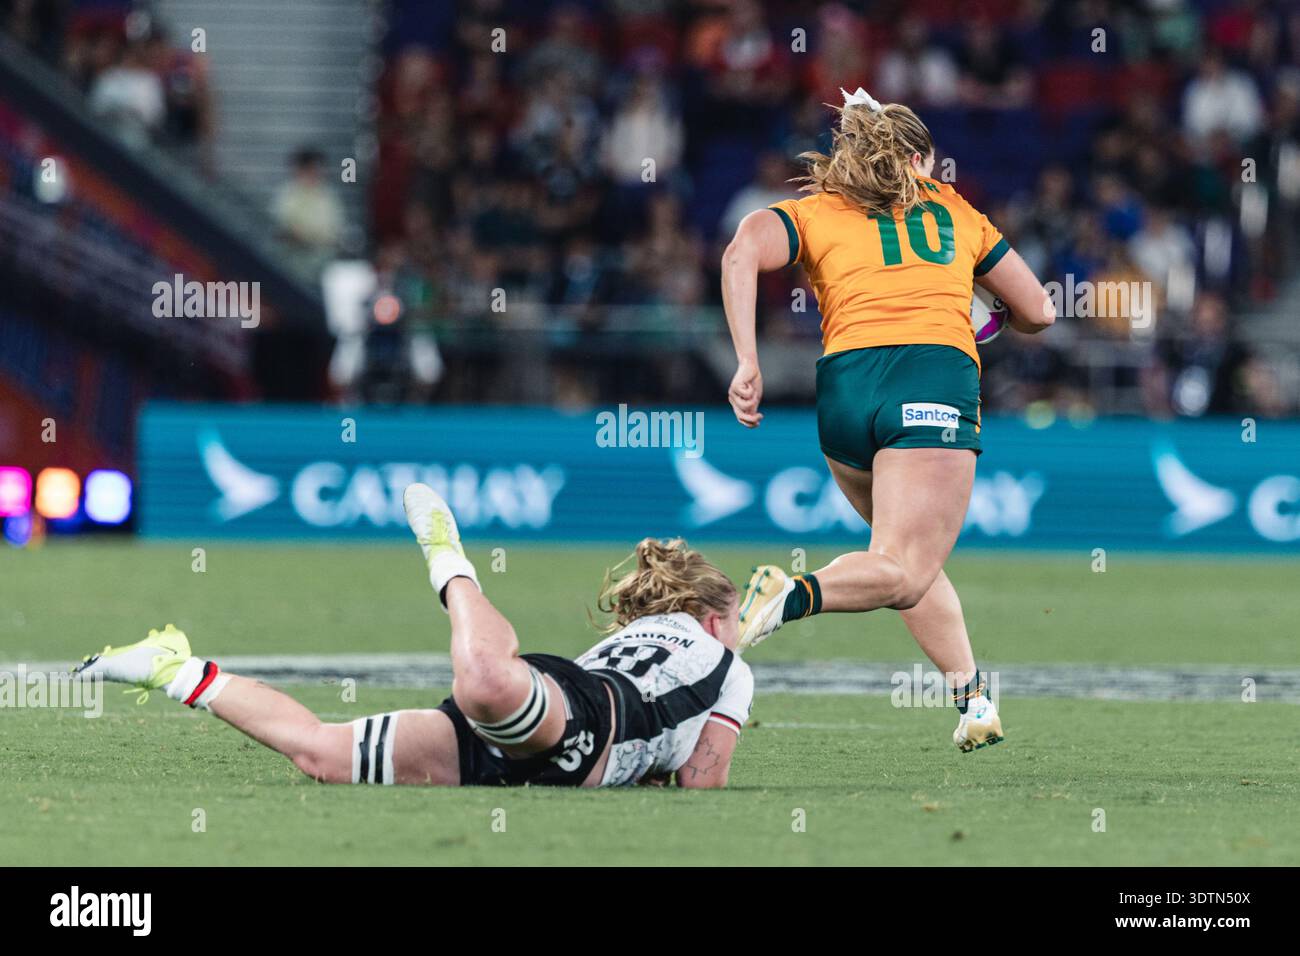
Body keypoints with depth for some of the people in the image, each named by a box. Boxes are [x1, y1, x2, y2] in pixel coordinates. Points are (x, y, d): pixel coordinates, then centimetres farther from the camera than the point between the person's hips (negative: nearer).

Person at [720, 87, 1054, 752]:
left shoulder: (814, 211, 20)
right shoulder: (955, 212, 24)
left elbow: (742, 253, -2)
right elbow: (1036, 312, 30)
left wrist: (746, 364, -5)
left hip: (844, 380, 2)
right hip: (938, 377, -2)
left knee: (912, 562, 21)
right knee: (903, 573, -13)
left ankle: (971, 696, 10)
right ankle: (793, 594, -40)